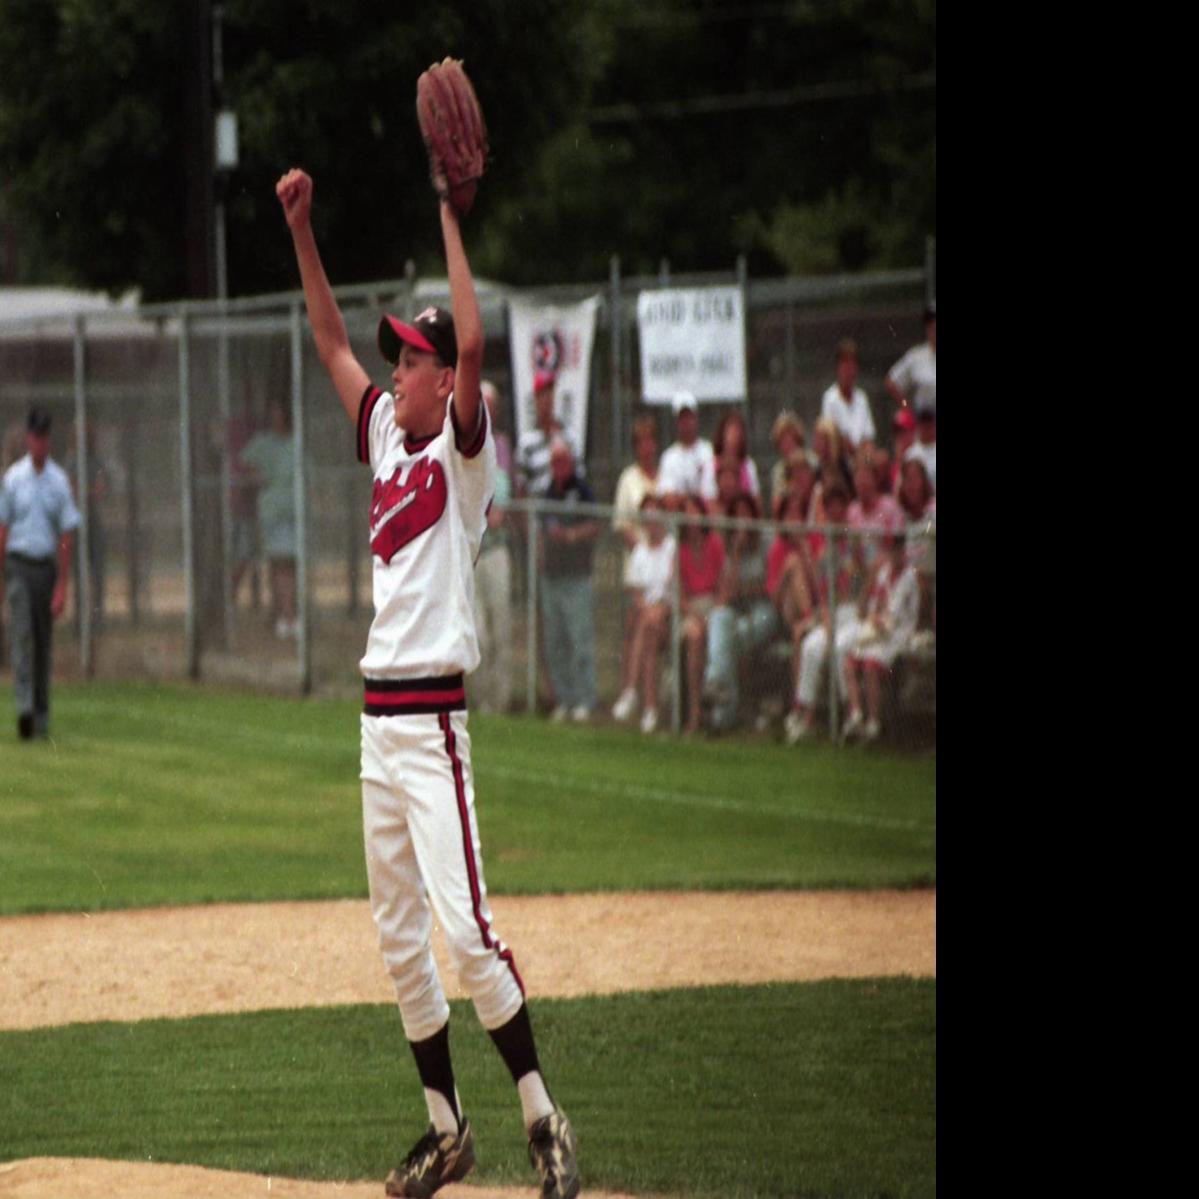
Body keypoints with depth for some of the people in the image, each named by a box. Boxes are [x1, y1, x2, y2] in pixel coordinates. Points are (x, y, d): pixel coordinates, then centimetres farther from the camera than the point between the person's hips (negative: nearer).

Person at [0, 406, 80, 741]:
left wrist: (62, 585, -6)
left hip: (47, 566, 1)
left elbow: (67, 535, 0)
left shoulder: (59, 481, 1)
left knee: (43, 642, 6)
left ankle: (41, 713, 14)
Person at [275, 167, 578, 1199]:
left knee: (464, 928, -15)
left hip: (432, 720, -8)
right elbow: (332, 342, 21)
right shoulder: (388, 439, 14)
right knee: (399, 940, 10)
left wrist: (450, 215, -16)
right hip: (379, 720, 8)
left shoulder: (463, 451, -5)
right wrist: (302, 232, 14)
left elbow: (474, 343, -20)